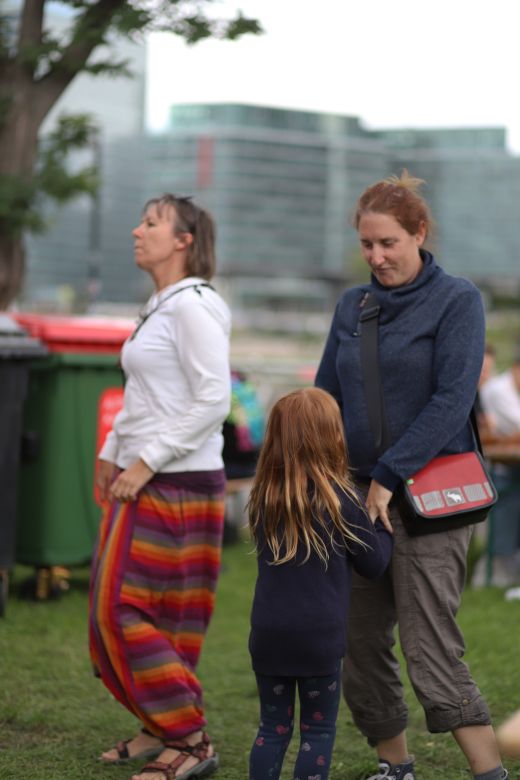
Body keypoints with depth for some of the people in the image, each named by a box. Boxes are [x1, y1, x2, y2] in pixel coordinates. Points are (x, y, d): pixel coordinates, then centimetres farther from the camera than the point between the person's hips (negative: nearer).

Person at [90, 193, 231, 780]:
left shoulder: (192, 306, -13)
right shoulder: (158, 307, 15)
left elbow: (213, 400, -20)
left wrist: (146, 463, -20)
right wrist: (111, 453, 16)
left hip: (176, 485, -9)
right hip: (143, 482, 9)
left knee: (126, 611, -9)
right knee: (113, 611, 12)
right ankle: (162, 727, 24)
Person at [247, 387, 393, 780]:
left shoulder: (265, 497, 1)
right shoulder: (340, 498, -10)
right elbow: (373, 562, -2)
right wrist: (384, 528, 18)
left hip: (268, 634, 4)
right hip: (319, 637, -4)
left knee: (273, 727, 14)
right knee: (318, 731, 8)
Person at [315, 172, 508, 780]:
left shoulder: (456, 300, -4)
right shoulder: (352, 306, 12)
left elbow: (452, 400, -13)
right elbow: (326, 399, 15)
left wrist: (388, 477, -16)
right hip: (358, 495, 6)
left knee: (430, 648, -11)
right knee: (361, 643, 6)